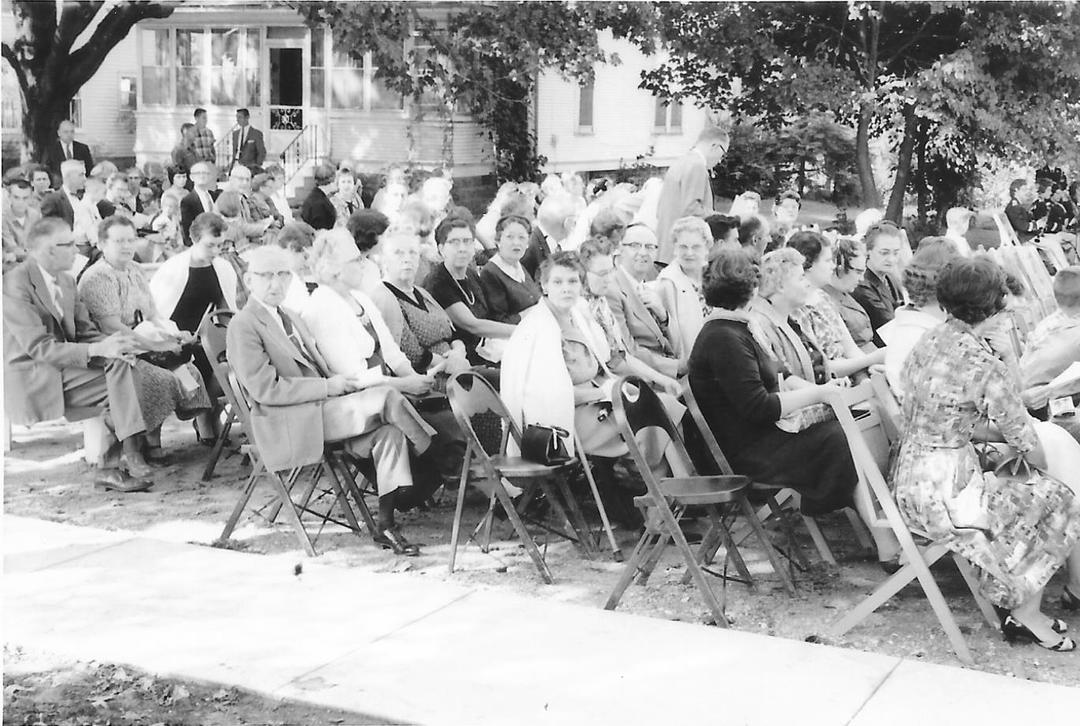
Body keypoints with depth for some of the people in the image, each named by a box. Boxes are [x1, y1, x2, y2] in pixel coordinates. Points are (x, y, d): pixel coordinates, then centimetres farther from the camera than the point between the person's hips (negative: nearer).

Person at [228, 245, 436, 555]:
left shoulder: (291, 319, 23)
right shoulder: (243, 326, -5)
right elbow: (265, 388, -15)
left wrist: (340, 382, 1)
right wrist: (328, 386, -15)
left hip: (320, 408, 8)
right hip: (290, 424, -8)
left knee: (388, 432, -17)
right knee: (388, 398, -20)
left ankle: (386, 525, -13)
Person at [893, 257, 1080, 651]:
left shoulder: (928, 340, 2)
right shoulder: (987, 368, -21)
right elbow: (1027, 445, -9)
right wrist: (1045, 466, 14)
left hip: (909, 479, 8)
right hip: (942, 491, -8)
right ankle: (1025, 613, 18)